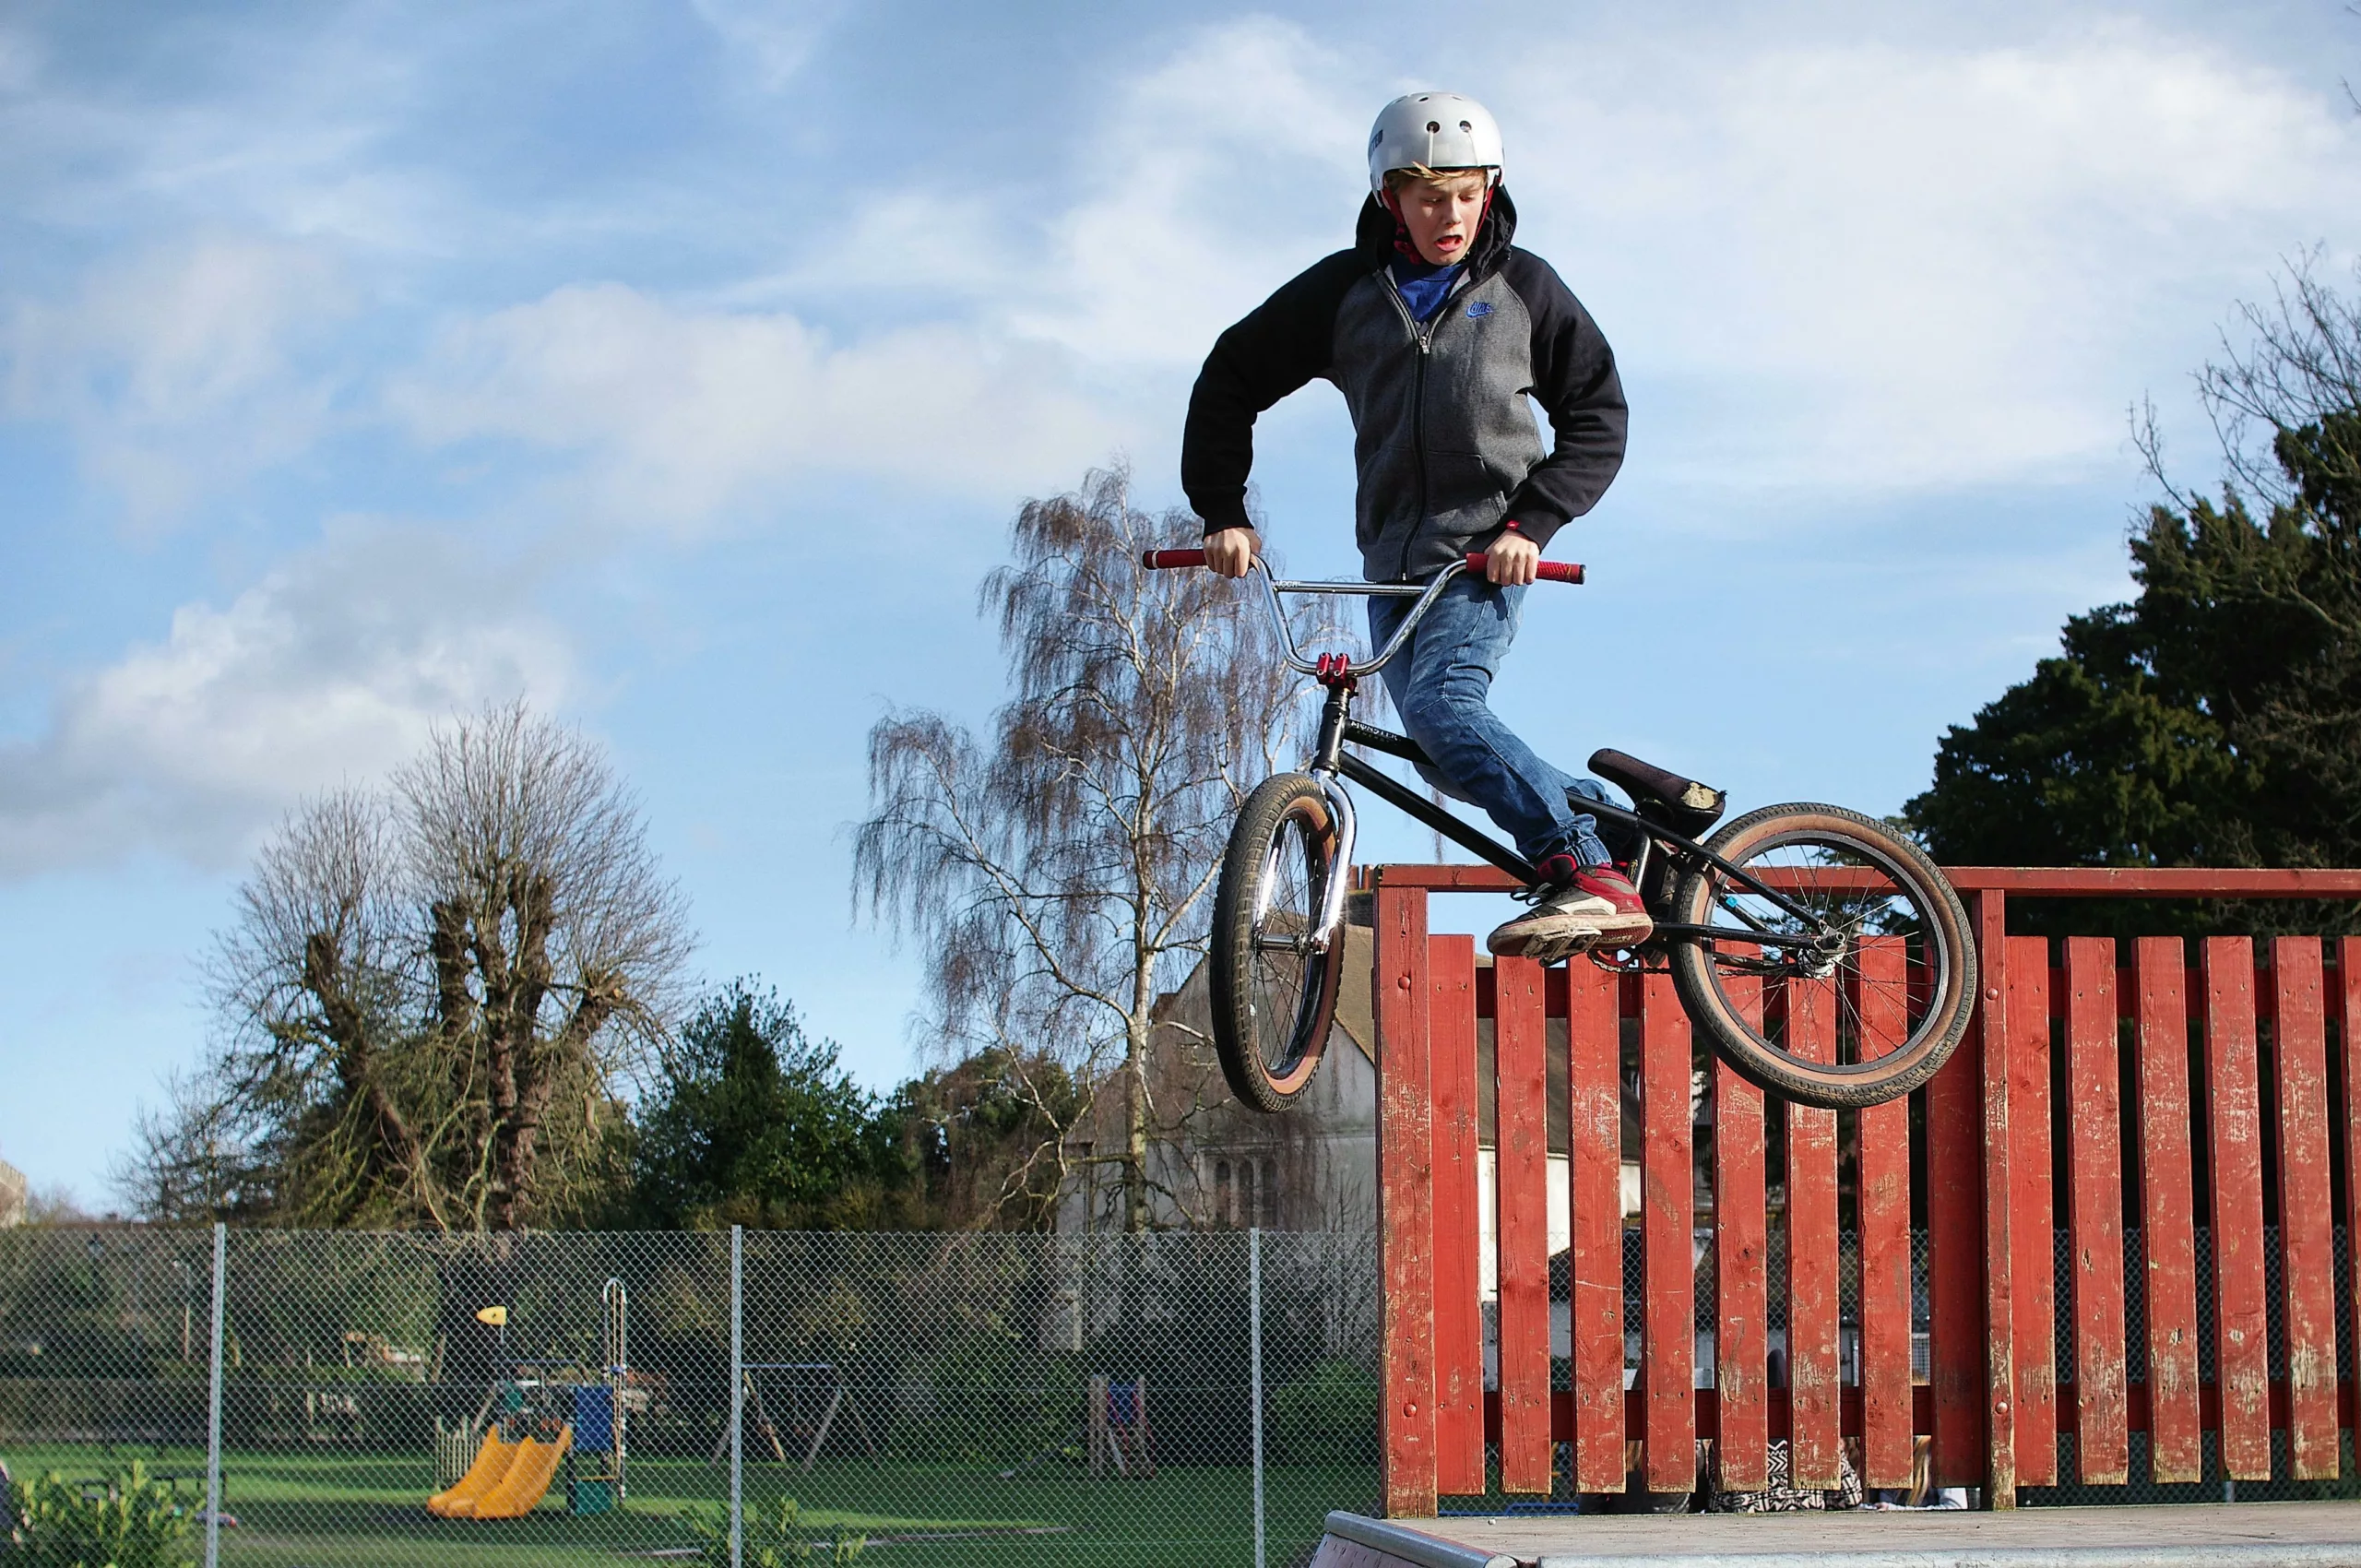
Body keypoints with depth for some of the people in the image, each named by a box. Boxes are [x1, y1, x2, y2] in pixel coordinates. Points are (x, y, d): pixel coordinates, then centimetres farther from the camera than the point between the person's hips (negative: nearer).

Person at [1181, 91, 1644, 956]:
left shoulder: (1523, 286, 2)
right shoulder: (1344, 291, 6)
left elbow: (1597, 417, 4)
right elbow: (1231, 381, 12)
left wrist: (1531, 520, -9)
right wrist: (1222, 512, 3)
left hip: (1486, 551, -4)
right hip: (1393, 558, 4)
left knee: (1441, 703, -27)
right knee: (1454, 759, -3)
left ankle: (1588, 875, -30)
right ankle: (1613, 823, 12)